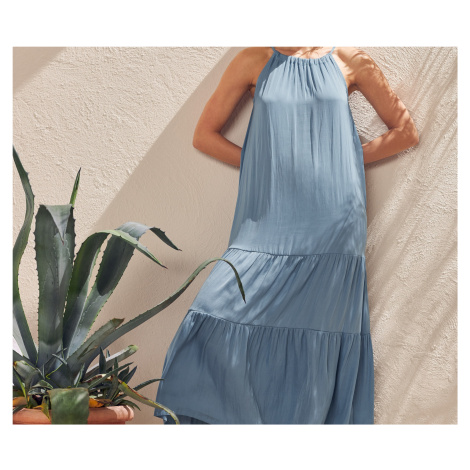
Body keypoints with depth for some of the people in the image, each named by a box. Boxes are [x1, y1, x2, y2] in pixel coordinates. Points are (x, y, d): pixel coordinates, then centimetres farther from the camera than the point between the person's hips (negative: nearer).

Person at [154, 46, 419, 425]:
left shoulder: (351, 61, 11)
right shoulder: (255, 61, 11)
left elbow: (406, 132, 15)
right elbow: (204, 134, 13)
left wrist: (343, 159, 4)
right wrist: (263, 164, 2)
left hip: (331, 222, -1)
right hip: (269, 220, 1)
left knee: (315, 344, -2)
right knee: (220, 318, -12)